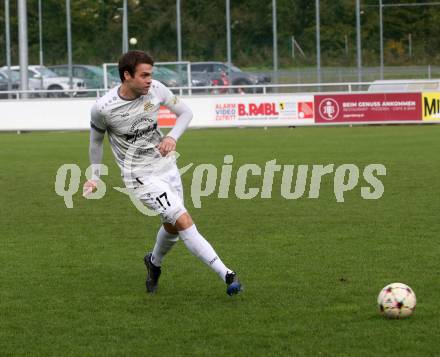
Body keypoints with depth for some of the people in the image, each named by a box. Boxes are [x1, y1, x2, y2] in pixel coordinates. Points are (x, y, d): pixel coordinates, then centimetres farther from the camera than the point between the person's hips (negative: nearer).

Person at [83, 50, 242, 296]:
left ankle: (154, 263, 49)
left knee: (173, 228, 16)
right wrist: (95, 177, 10)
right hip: (140, 176, -5)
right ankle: (227, 275, -18)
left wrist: (172, 137, -14)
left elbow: (185, 112, 5)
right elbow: (96, 139, 2)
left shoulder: (156, 90, -9)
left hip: (166, 166, 5)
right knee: (184, 222, -17)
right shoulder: (103, 108, -18)